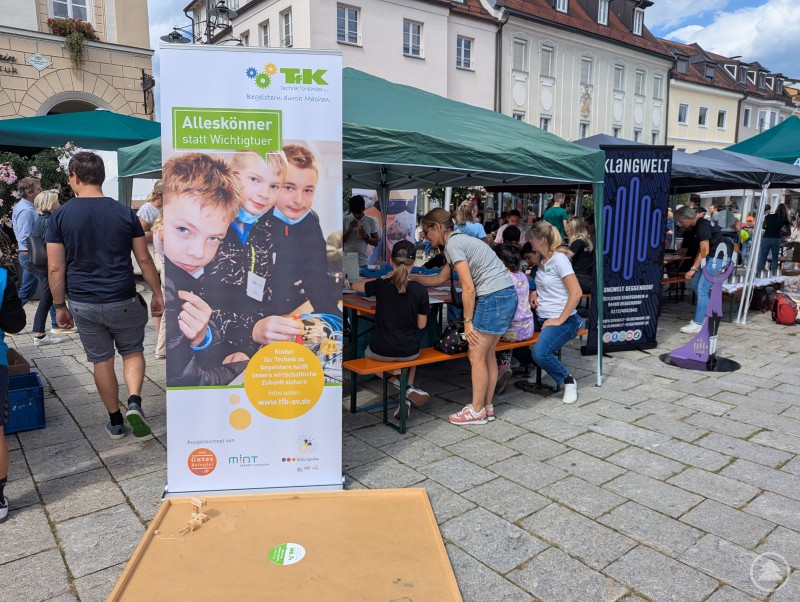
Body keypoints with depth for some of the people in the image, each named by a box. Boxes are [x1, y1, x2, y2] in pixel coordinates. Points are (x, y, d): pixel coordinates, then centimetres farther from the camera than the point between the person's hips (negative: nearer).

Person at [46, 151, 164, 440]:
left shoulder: (60, 216, -4)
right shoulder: (125, 213, -4)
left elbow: (56, 269, -4)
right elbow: (144, 259, -1)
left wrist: (59, 306, 7)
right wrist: (158, 294, 8)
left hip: (83, 304, 1)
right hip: (123, 301, 0)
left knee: (101, 361, 13)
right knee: (133, 352, 18)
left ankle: (115, 422, 23)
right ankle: (134, 402, -5)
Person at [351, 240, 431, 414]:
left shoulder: (381, 285, -12)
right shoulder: (420, 290, -12)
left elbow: (355, 286, 9)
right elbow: (421, 325, -3)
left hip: (381, 351, -2)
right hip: (409, 352, 2)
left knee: (368, 354, 35)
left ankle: (401, 386, 12)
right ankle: (410, 387, 18)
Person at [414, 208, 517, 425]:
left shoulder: (452, 244, -10)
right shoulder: (460, 241, 20)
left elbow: (468, 288, -16)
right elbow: (440, 279, 30)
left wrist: (467, 321, -9)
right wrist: (409, 277, 33)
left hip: (493, 298, -10)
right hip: (507, 295, 10)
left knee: (476, 356, 0)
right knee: (487, 354, 16)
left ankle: (477, 411, 11)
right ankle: (487, 406, 26)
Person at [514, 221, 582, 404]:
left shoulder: (559, 259, -14)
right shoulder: (542, 260, 12)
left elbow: (576, 293, -19)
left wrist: (559, 320, -19)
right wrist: (535, 293, 6)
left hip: (563, 321, -9)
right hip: (542, 318, 9)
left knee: (539, 353, -31)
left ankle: (568, 381, -4)